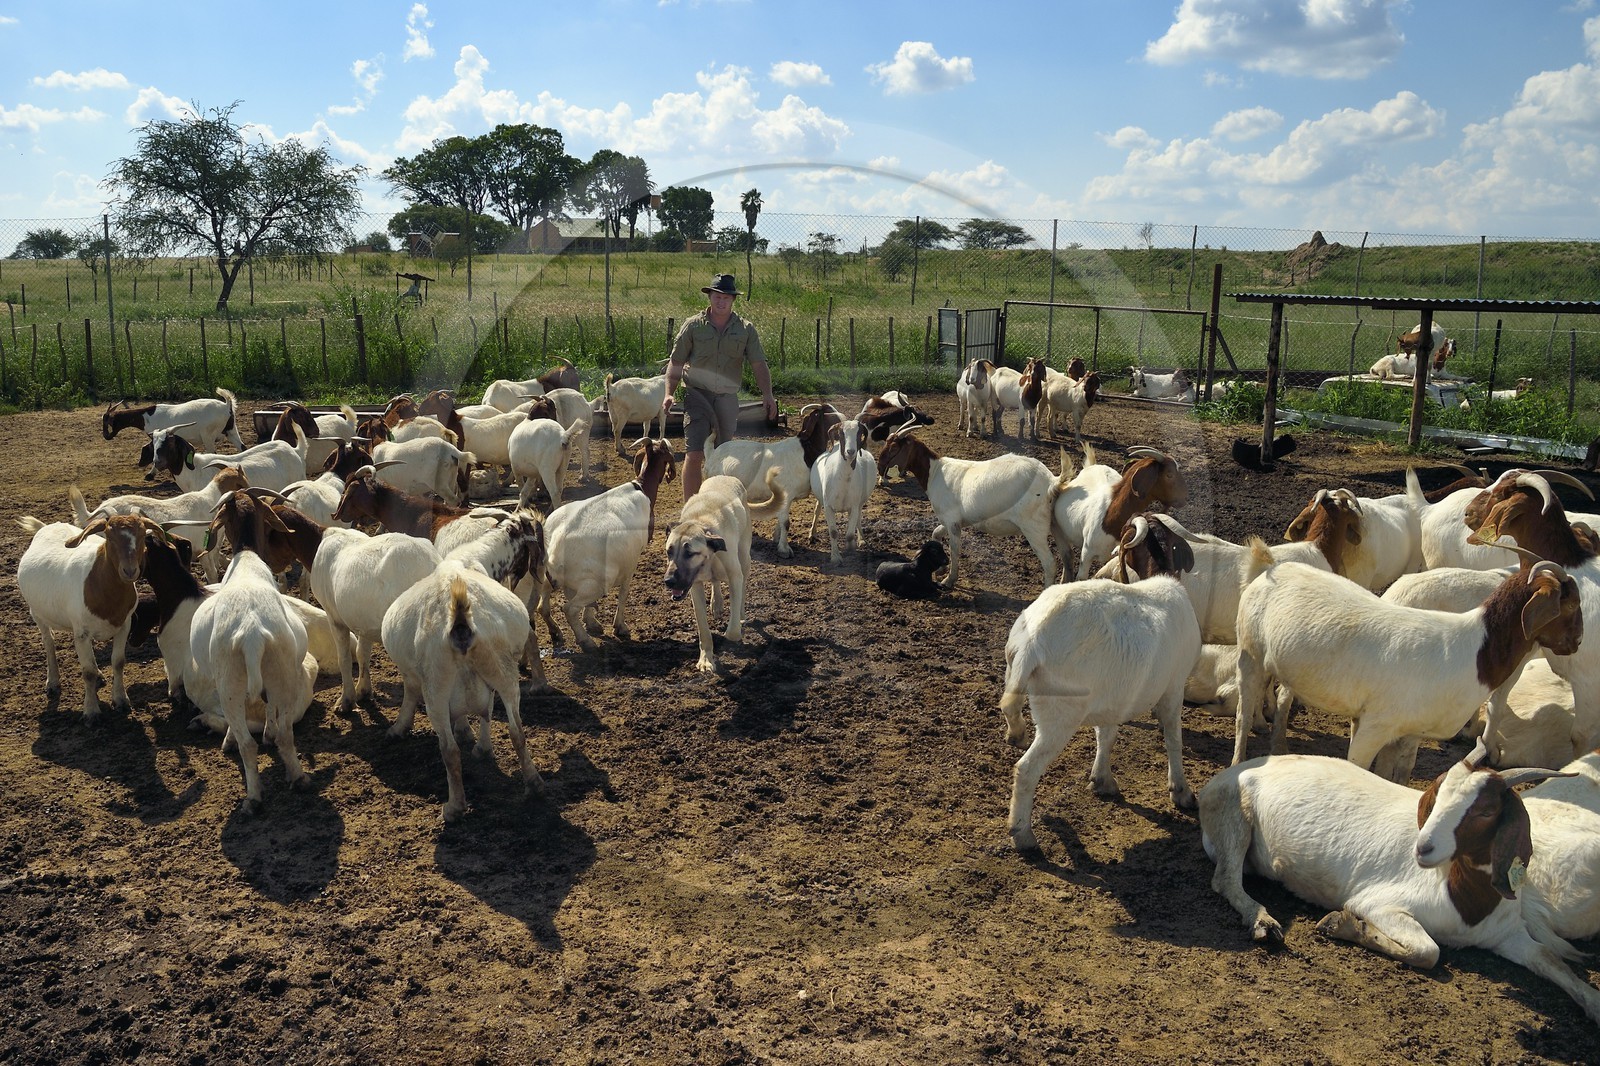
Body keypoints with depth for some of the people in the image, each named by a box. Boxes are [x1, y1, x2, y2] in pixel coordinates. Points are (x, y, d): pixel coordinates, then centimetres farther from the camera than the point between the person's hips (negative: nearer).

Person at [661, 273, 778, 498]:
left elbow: (758, 365, 0)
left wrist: (767, 395, -14)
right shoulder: (694, 326, 2)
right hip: (698, 395, -2)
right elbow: (676, 363, 4)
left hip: (728, 398, 2)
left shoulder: (745, 329, 5)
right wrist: (669, 393, -9)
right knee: (694, 454, -13)